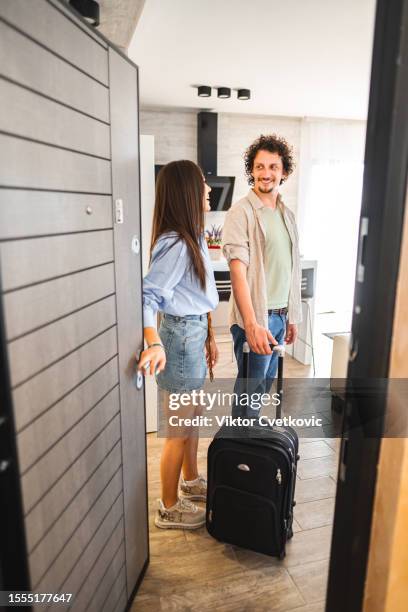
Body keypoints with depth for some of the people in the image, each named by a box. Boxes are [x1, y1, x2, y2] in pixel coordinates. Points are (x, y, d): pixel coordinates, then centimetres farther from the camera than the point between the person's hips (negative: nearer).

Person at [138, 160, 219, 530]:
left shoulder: (192, 237, 8)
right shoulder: (174, 244, -21)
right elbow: (148, 296, -26)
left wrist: (209, 336, 15)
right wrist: (154, 343, -40)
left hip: (194, 333, 10)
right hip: (180, 336, -10)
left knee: (192, 417, 23)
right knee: (179, 429, 5)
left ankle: (191, 481, 45)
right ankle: (169, 508, 26)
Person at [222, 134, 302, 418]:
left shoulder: (287, 214, 11)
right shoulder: (241, 212, -12)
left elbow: (292, 270, 15)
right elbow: (238, 270, -20)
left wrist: (292, 317, 15)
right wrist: (251, 325, -28)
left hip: (281, 316, 7)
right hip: (255, 318, -7)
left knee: (266, 382, 20)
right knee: (251, 387, 4)